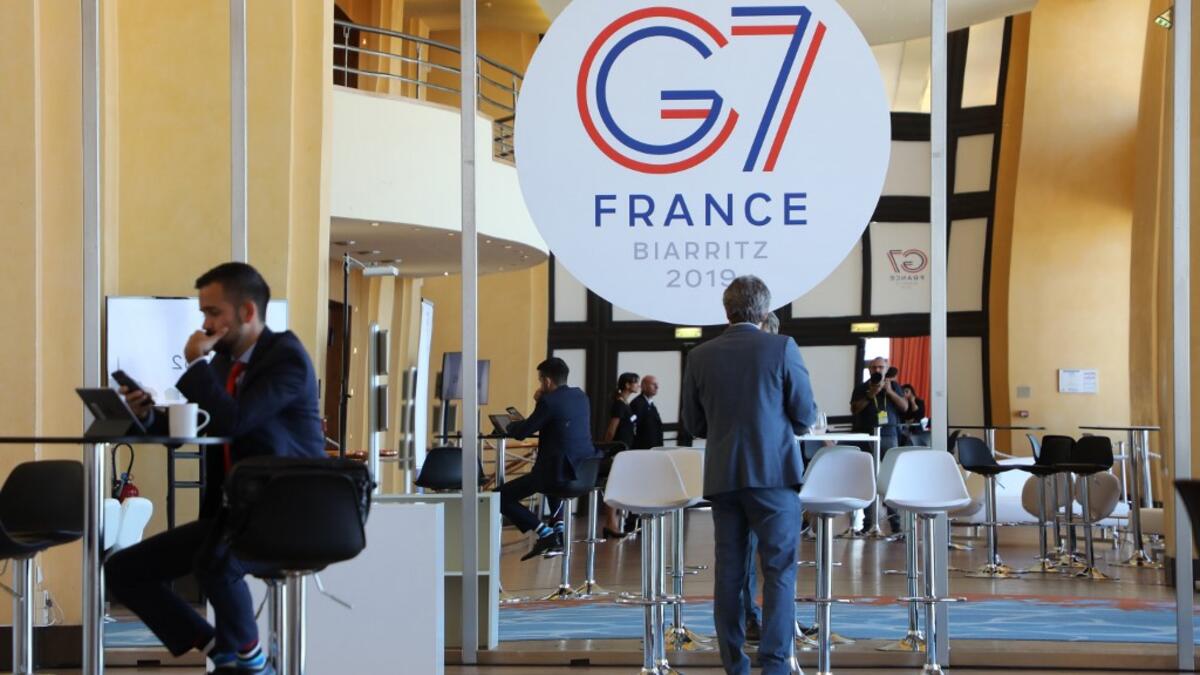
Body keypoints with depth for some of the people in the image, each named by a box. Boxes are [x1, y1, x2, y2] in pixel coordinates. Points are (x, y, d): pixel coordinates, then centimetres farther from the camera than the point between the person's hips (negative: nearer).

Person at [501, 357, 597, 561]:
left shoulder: (549, 401, -13)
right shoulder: (581, 396, 11)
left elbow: (521, 433, -8)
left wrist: (510, 425, 14)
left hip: (559, 471, -8)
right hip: (584, 471, 8)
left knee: (502, 497, 1)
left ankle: (544, 532, -9)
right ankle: (559, 530, 31)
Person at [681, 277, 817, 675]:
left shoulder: (700, 357, 3)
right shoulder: (782, 348, -5)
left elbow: (694, 425, 9)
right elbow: (805, 416, -2)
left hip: (723, 476, 3)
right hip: (774, 473, -3)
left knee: (729, 571, 8)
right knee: (779, 571, 0)